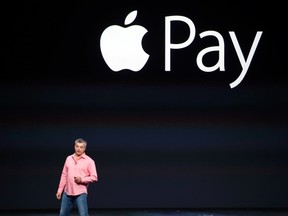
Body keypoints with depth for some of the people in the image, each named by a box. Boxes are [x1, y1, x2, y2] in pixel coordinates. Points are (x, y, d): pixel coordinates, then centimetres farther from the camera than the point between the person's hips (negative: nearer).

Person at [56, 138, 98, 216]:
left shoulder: (89, 161, -4)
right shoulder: (69, 159, 9)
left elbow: (94, 177, -6)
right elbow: (64, 175, 13)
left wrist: (82, 179, -20)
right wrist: (60, 189, 11)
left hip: (80, 193, -5)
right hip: (67, 192, 5)